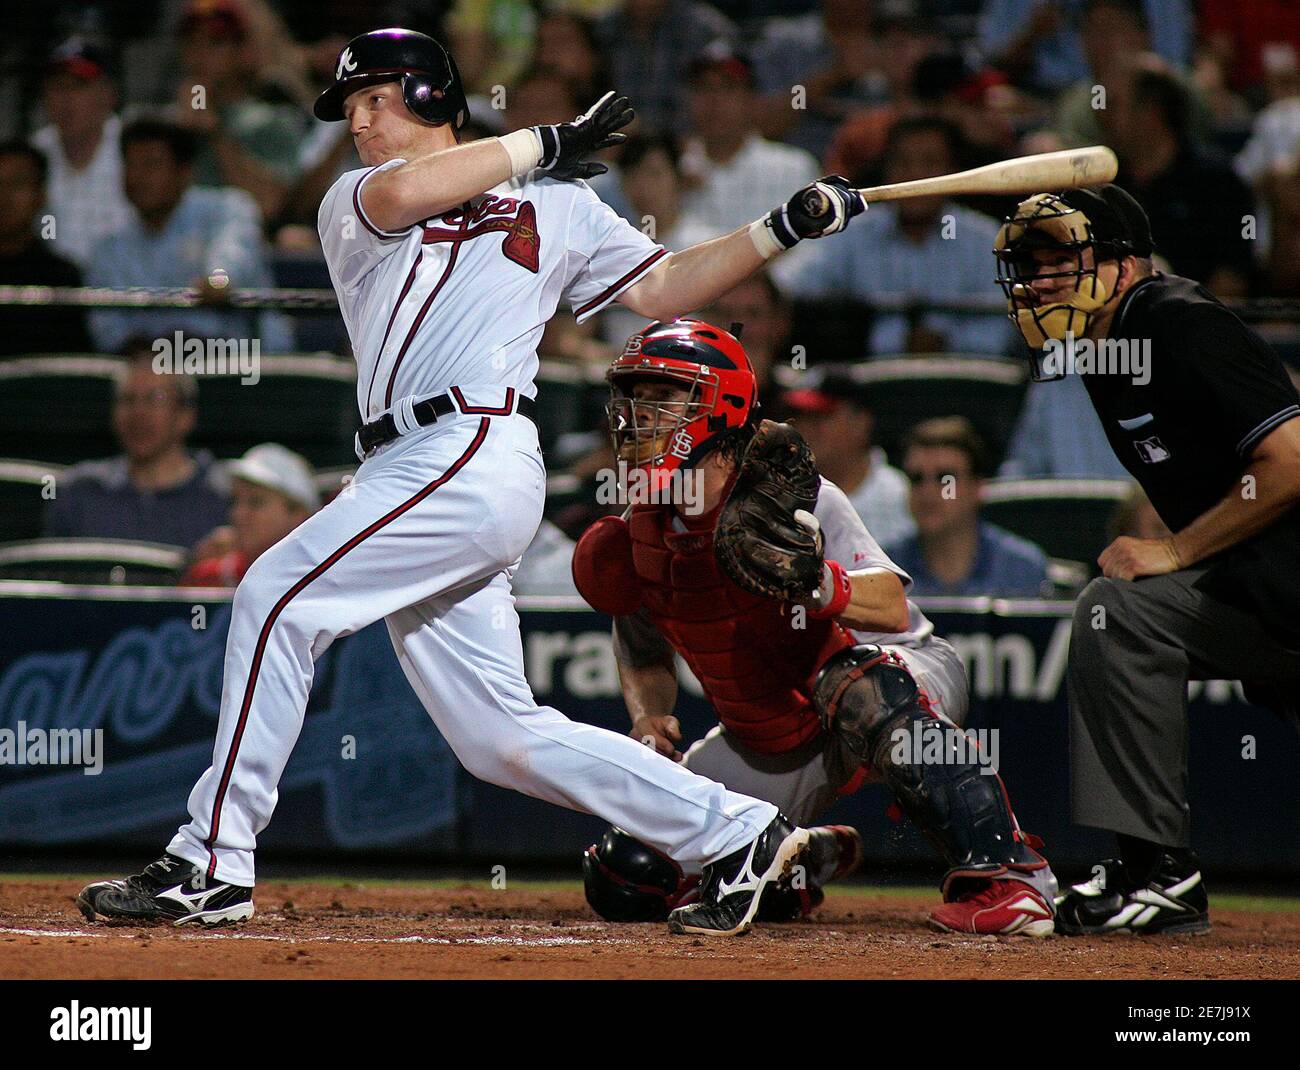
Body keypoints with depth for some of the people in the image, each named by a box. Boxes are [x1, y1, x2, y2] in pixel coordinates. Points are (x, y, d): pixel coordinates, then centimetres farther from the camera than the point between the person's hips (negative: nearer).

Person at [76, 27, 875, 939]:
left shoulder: (555, 204, 17)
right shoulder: (350, 206, 20)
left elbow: (662, 288, 19)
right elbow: (399, 194, -3)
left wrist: (783, 230, 12)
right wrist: (544, 143, 3)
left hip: (477, 451, -5)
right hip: (413, 471, 5)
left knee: (279, 598, -18)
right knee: (498, 735, 2)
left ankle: (211, 865, -16)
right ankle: (735, 835, 11)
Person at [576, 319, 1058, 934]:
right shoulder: (637, 537, -3)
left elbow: (893, 609, -31)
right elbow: (643, 655, 14)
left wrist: (820, 585, -51)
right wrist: (648, 718, -8)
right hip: (766, 741, 7)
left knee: (856, 682, -44)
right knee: (623, 883, -5)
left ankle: (999, 869, -38)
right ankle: (807, 860, 21)